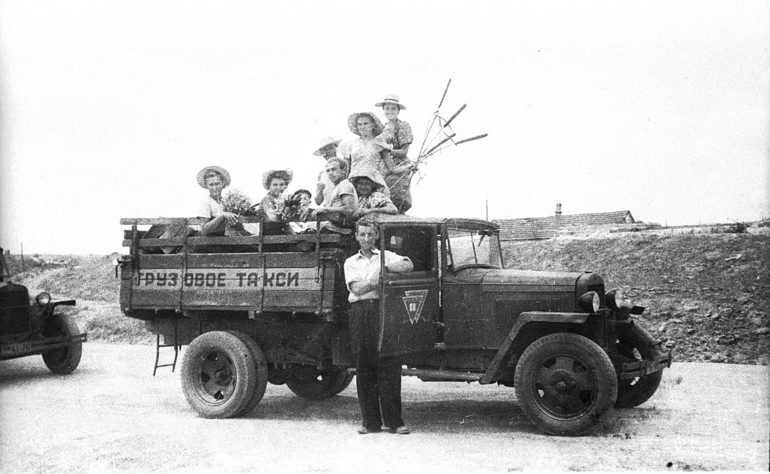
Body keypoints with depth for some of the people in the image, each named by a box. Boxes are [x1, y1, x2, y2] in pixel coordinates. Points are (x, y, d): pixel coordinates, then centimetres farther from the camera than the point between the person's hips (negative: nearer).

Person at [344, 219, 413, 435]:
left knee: (389, 365, -6)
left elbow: (408, 266, -5)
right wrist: (379, 278, -5)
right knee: (364, 368, 1)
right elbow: (356, 288, 0)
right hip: (360, 312, 2)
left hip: (383, 310, -2)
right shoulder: (351, 262, 17)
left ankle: (393, 421, -3)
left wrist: (384, 267, -8)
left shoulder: (386, 256, 14)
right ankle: (371, 421, 6)